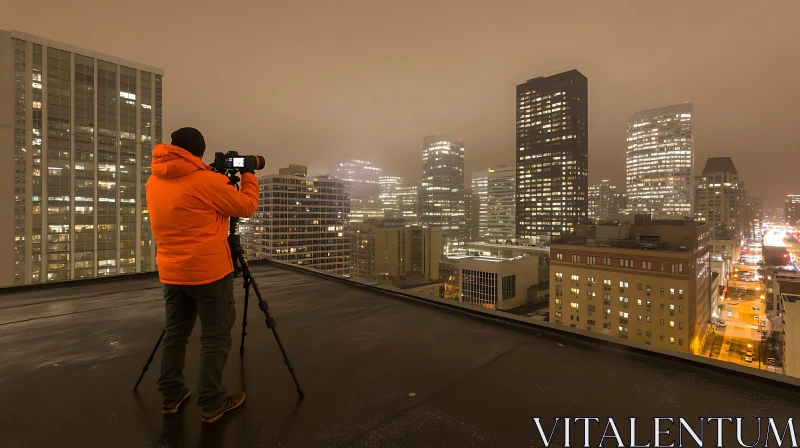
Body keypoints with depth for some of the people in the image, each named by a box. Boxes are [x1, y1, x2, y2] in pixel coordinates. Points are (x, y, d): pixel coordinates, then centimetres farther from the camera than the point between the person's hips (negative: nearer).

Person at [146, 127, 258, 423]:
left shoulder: (154, 182, 9)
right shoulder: (206, 180, -14)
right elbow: (246, 207, -7)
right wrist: (248, 175, 6)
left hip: (171, 273, 8)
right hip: (209, 271, -7)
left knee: (175, 334, 17)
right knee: (215, 337, 3)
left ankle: (171, 396, 29)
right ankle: (211, 405, 11)